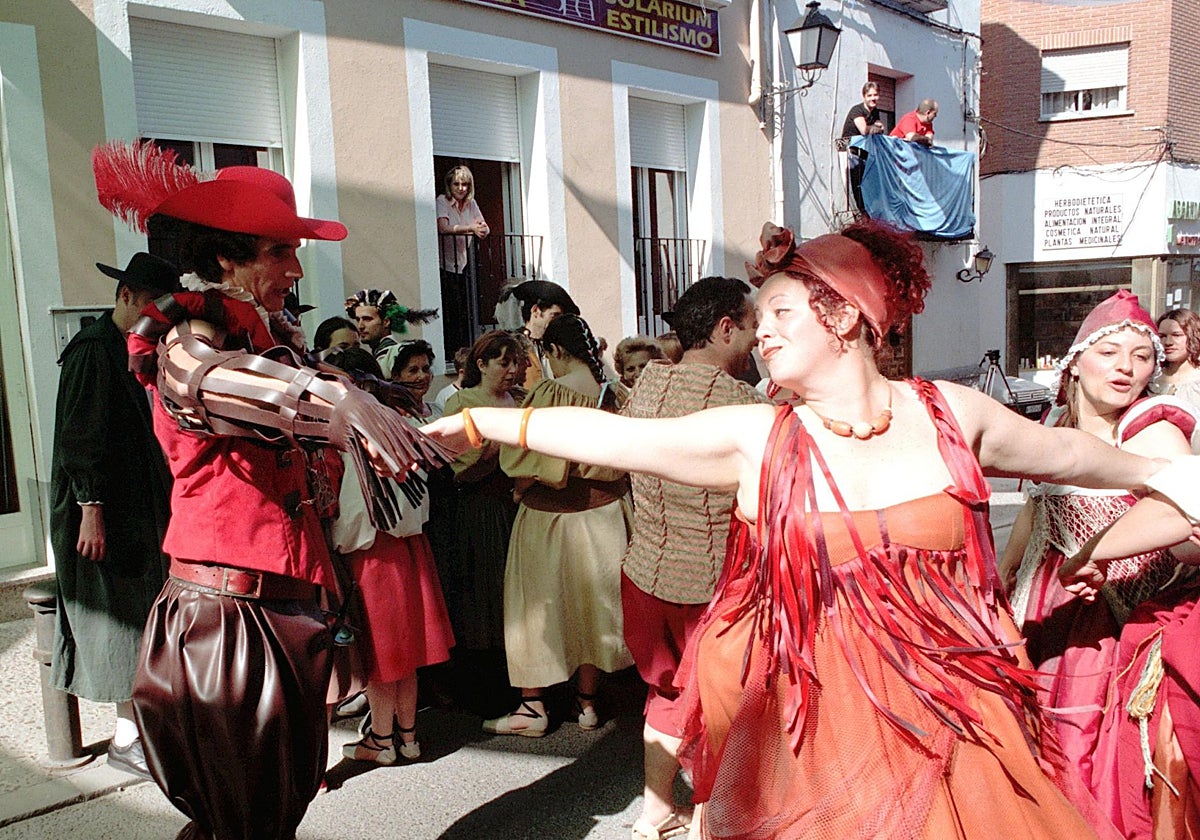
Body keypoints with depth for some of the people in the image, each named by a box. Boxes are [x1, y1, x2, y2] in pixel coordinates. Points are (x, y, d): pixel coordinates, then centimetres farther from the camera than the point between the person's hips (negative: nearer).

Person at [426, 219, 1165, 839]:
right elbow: (609, 436, -7)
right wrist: (476, 422, -10)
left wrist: (1157, 472, 29)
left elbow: (1061, 452, 16)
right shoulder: (758, 440, -4)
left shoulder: (950, 413, 0)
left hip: (956, 720, 2)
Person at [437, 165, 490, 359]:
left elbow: (485, 229, 4)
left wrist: (483, 230, -21)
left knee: (468, 309, 2)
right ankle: (451, 354, -2)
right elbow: (443, 227, -23)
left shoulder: (471, 203, 10)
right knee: (451, 310, -8)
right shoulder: (442, 201, -6)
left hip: (467, 263, 5)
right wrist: (471, 228, -31)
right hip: (448, 265, -5)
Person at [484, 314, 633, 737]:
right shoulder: (617, 395, -3)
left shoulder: (548, 394, -18)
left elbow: (513, 453, -14)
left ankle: (533, 706, 13)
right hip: (604, 512, 5)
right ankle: (588, 702, 24)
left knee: (537, 604, 8)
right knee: (591, 602, 15)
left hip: (549, 513, -5)